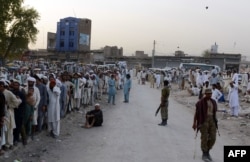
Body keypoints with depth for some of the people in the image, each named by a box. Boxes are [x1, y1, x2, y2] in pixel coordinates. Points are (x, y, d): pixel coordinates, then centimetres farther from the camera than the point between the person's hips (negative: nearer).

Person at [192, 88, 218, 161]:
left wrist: (215, 122, 19)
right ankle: (204, 154, 11)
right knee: (204, 138, -3)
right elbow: (196, 113, -8)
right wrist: (194, 123, -13)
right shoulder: (201, 102, -9)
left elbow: (214, 112, 17)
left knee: (213, 138, 3)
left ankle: (207, 152, 23)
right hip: (203, 121, -5)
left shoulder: (213, 102, 9)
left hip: (212, 120, 6)